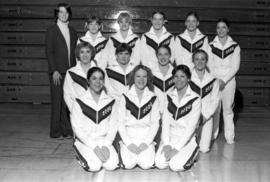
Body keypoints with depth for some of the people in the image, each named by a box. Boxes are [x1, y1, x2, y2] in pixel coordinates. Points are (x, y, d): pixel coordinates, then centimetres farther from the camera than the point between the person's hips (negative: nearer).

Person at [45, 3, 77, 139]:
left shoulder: (72, 31, 15)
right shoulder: (52, 30, 1)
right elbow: (49, 52, -4)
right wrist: (54, 71, -12)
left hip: (70, 71, 4)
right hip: (57, 72, -4)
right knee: (57, 101, -1)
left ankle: (67, 130, 11)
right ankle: (56, 132, 7)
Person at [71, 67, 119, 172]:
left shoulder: (110, 101, 3)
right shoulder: (79, 102, -6)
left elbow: (113, 126, 3)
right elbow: (77, 128, -9)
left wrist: (105, 145, -11)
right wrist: (94, 146, -15)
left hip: (104, 140, 2)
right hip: (84, 141, -2)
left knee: (112, 165, -21)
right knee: (94, 166, -25)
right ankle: (81, 157, 7)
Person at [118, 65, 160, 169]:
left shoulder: (153, 98, 5)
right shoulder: (125, 97, 4)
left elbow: (155, 123, 3)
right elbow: (121, 123, 1)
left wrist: (146, 142, -9)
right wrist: (128, 143, -9)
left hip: (147, 137, 0)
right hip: (129, 137, 0)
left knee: (146, 164, -22)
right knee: (129, 164, -21)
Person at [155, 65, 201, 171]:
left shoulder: (195, 99, -8)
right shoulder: (169, 96, 5)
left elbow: (191, 126, -12)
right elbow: (165, 121, 0)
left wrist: (176, 148, -17)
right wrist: (166, 144, -11)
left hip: (187, 139, -3)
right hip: (170, 137, 3)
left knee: (176, 166, -22)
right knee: (159, 163, -18)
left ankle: (192, 154, 7)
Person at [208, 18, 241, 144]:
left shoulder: (235, 46, 3)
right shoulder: (211, 46, 4)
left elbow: (235, 67, -2)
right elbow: (209, 65, 2)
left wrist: (224, 80, -11)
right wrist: (216, 80, -10)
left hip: (229, 80, 0)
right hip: (214, 80, 1)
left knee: (228, 109, 0)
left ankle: (229, 136, 7)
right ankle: (212, 134, 10)